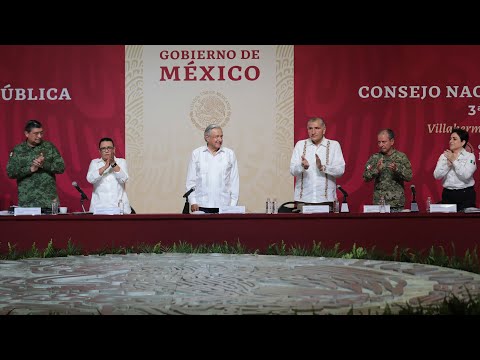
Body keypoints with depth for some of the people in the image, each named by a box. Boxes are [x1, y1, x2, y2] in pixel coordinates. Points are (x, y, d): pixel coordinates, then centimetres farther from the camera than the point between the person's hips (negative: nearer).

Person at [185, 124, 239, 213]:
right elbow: (191, 180, 8)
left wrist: (233, 204, 2)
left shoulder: (230, 154, 8)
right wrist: (193, 202, 0)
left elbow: (234, 180, 8)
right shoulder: (196, 153, 7)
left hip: (223, 205, 0)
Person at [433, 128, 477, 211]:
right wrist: (448, 163, -15)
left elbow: (466, 175, -16)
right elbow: (437, 175, -4)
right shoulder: (444, 156, 8)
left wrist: (454, 161, -12)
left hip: (465, 195, -3)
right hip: (448, 194, 3)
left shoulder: (470, 156, -1)